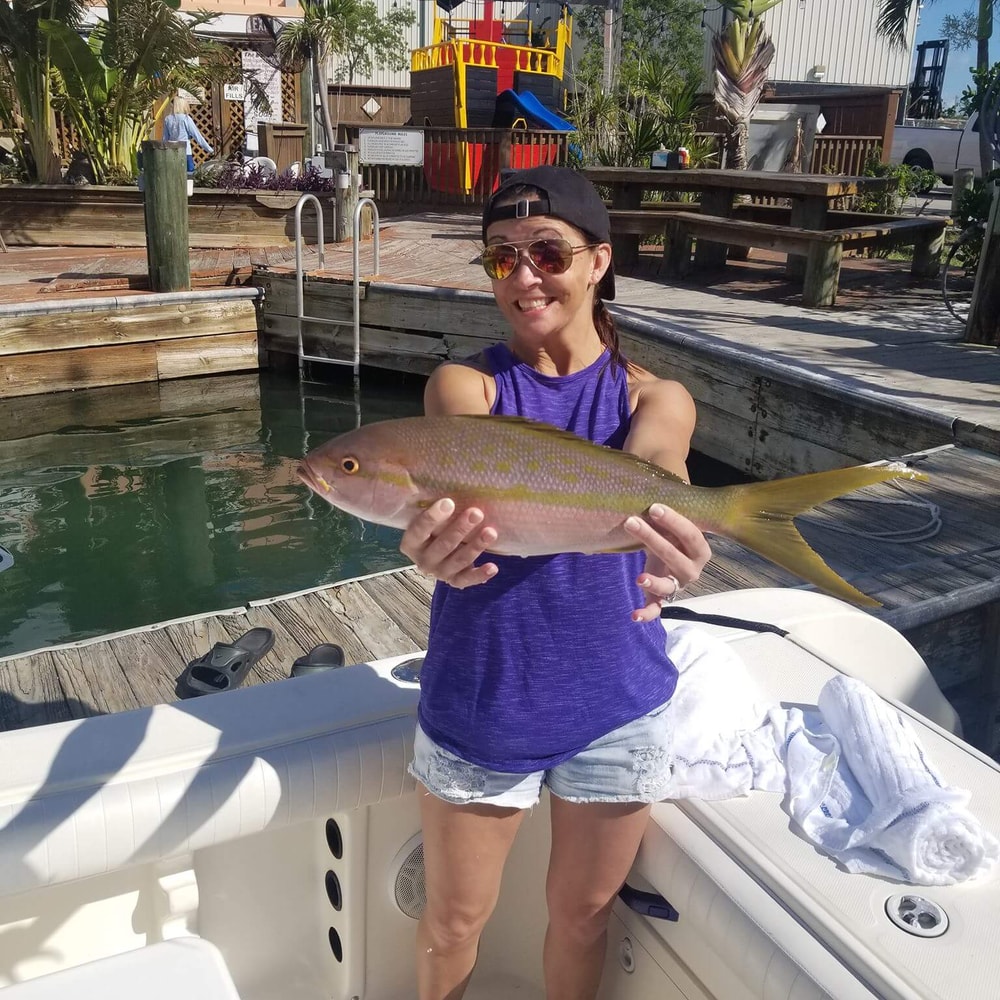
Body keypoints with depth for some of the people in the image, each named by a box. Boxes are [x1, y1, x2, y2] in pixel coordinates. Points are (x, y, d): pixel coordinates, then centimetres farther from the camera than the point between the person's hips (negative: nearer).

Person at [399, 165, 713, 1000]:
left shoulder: (656, 398, -5)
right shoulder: (464, 387, -6)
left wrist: (671, 554, -51)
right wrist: (437, 536, -52)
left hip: (616, 706, 1)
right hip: (479, 703, 0)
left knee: (583, 914, 20)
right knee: (454, 921, 17)